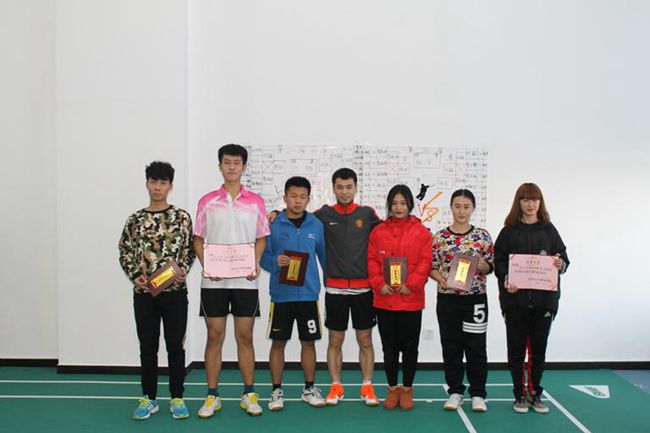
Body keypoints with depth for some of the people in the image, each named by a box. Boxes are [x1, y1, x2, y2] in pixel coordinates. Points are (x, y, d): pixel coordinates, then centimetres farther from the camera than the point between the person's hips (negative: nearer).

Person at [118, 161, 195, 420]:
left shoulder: (181, 217, 2)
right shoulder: (135, 220, 6)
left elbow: (189, 249, 4)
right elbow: (125, 253, 9)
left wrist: (183, 271, -13)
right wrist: (134, 276, -6)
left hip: (175, 291, -1)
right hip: (144, 293, 2)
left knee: (176, 347, 5)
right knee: (147, 347, 9)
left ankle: (177, 398, 16)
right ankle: (148, 398, 21)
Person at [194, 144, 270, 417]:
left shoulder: (255, 202, 4)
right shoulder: (207, 201, 4)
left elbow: (261, 238, 7)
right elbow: (198, 239, 7)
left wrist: (256, 264, -9)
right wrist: (205, 264, -9)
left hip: (245, 281, 0)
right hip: (213, 281, 0)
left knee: (245, 337, 6)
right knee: (214, 337, 5)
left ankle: (249, 395, 17)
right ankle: (212, 396, 16)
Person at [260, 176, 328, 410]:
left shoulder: (316, 225, 3)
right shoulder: (273, 224, -3)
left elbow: (324, 256, 10)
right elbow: (263, 257, 0)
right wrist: (275, 262, -21)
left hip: (308, 294, 2)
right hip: (281, 294, -1)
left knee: (309, 341, 9)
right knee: (278, 342, 6)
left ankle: (310, 388, 24)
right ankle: (277, 390, 19)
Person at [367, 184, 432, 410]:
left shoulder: (421, 232, 1)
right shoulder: (378, 232, 6)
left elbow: (425, 262, -4)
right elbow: (372, 261, 3)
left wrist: (410, 285, -14)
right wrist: (379, 284, -11)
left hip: (411, 300, -1)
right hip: (384, 299, 2)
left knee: (410, 347, 7)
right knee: (389, 347, 10)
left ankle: (407, 389, 22)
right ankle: (392, 389, 23)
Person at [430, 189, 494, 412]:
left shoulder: (482, 235, 1)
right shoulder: (440, 237, 1)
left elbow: (490, 266, 5)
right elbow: (432, 267, 4)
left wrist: (484, 266, -16)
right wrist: (440, 277, -16)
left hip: (475, 298, 0)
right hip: (447, 298, 1)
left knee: (476, 346, 4)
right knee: (451, 346, 8)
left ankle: (478, 394, 17)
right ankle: (455, 391, 21)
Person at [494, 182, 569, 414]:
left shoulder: (549, 230, 8)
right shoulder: (509, 231, 3)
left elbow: (563, 257, 8)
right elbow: (498, 261, -2)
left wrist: (560, 263, -15)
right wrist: (506, 281, -18)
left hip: (544, 297, 2)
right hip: (515, 297, -1)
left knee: (539, 348, 8)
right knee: (516, 347, 5)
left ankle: (535, 394, 21)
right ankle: (519, 395, 17)